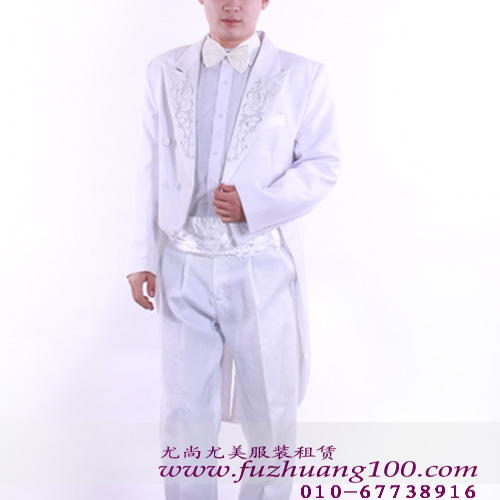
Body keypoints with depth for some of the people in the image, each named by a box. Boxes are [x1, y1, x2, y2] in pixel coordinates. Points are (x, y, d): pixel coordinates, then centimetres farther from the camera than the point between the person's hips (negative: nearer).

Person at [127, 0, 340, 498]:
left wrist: (255, 203, -15)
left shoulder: (302, 77, 0)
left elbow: (321, 165, 0)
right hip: (184, 267, 2)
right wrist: (142, 259, 5)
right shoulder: (165, 71, 8)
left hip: (262, 270, -1)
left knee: (270, 405, 12)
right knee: (185, 408, 11)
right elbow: (152, 171, 8)